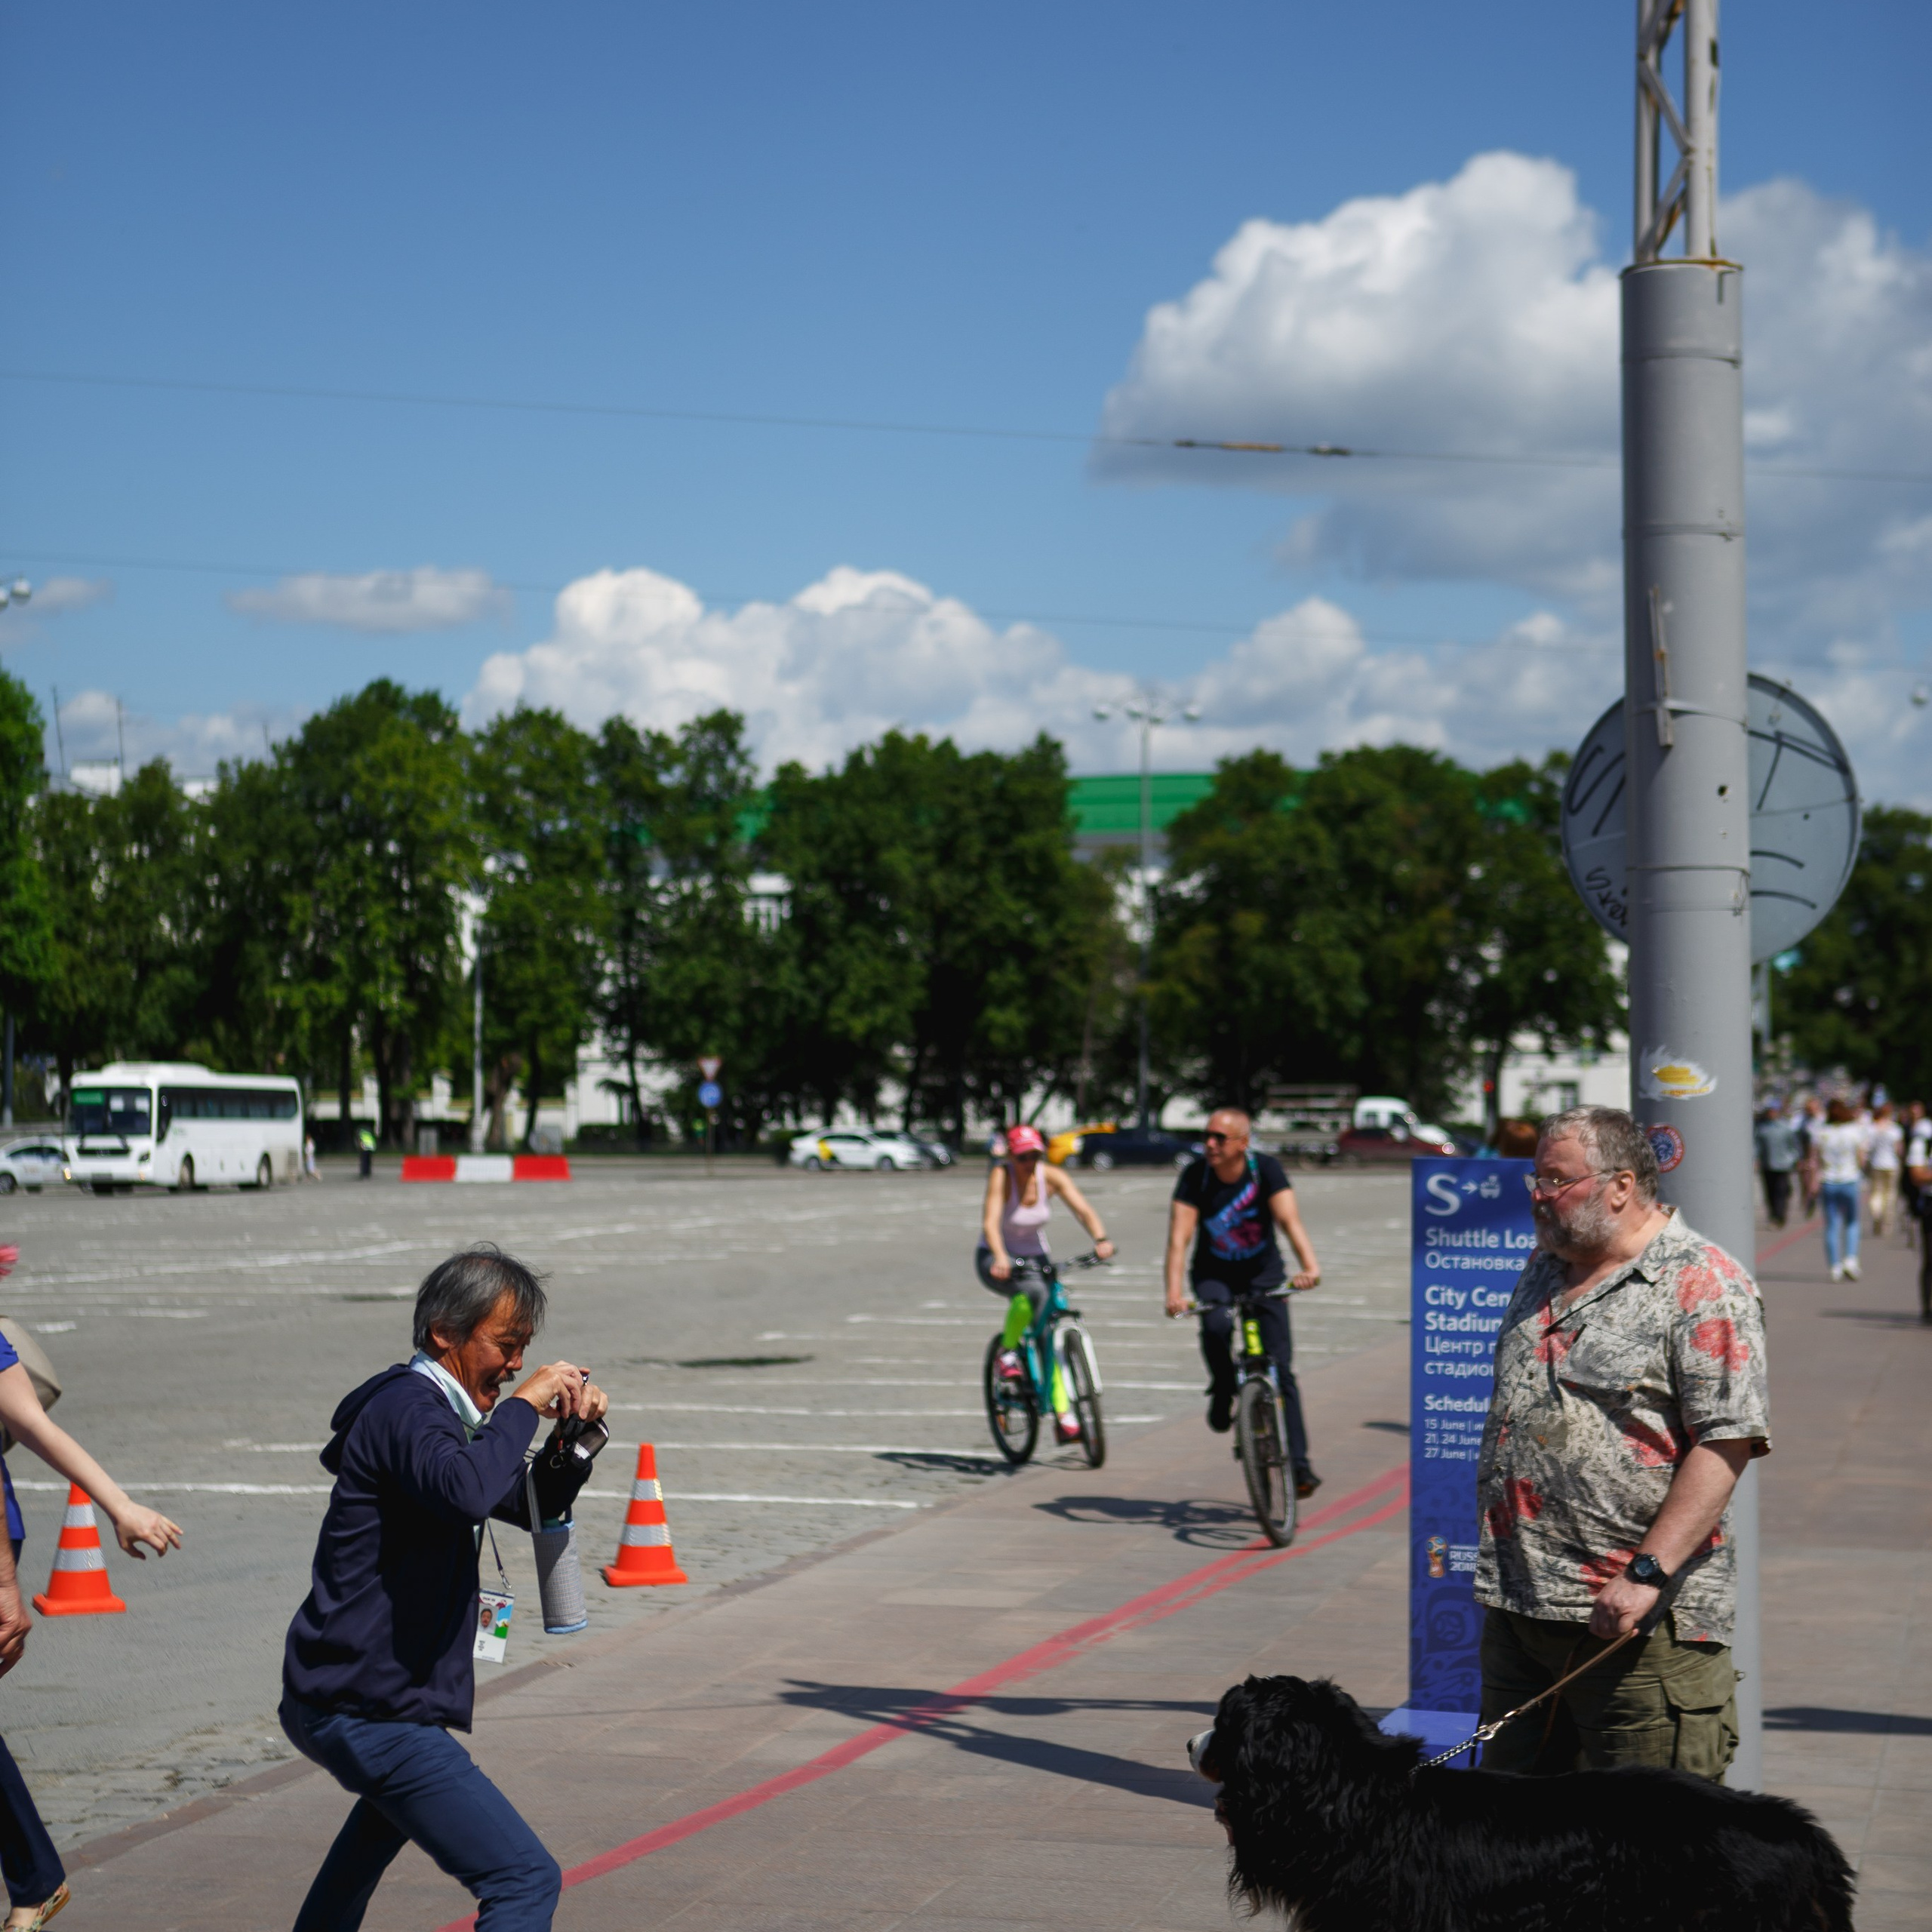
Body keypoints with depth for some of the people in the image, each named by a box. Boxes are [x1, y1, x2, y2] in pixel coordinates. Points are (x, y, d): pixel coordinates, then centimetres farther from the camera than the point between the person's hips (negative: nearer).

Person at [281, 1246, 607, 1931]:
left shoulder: (429, 1408, 17)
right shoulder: (407, 1408, -16)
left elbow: (535, 1506, 24)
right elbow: (465, 1490, -38)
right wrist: (524, 1404, -24)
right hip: (371, 1713, -11)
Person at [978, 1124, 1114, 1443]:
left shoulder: (1052, 1177, -10)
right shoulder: (1001, 1175, -20)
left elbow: (1082, 1209, -22)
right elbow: (990, 1221, -33)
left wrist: (1101, 1239, -42)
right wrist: (1000, 1258, -51)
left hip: (1035, 1258, 4)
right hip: (996, 1261, -4)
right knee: (1033, 1291, -36)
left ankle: (1063, 1416, -6)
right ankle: (1008, 1351, -12)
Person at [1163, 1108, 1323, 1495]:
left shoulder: (1266, 1169, -19)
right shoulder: (1194, 1176, -18)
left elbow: (1289, 1220, -31)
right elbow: (1179, 1236, -25)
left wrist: (1310, 1266, -48)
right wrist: (1174, 1292, -40)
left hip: (1263, 1272, 0)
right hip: (1213, 1272, 0)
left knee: (1281, 1368, -7)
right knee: (1216, 1326, -33)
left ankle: (1298, 1462, -2)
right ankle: (1223, 1390, -3)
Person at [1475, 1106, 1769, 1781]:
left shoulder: (1702, 1286, -10)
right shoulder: (1544, 1271, 15)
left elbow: (1725, 1444, -17)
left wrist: (1646, 1575, -23)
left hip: (1643, 1622, -8)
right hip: (1518, 1608, 8)